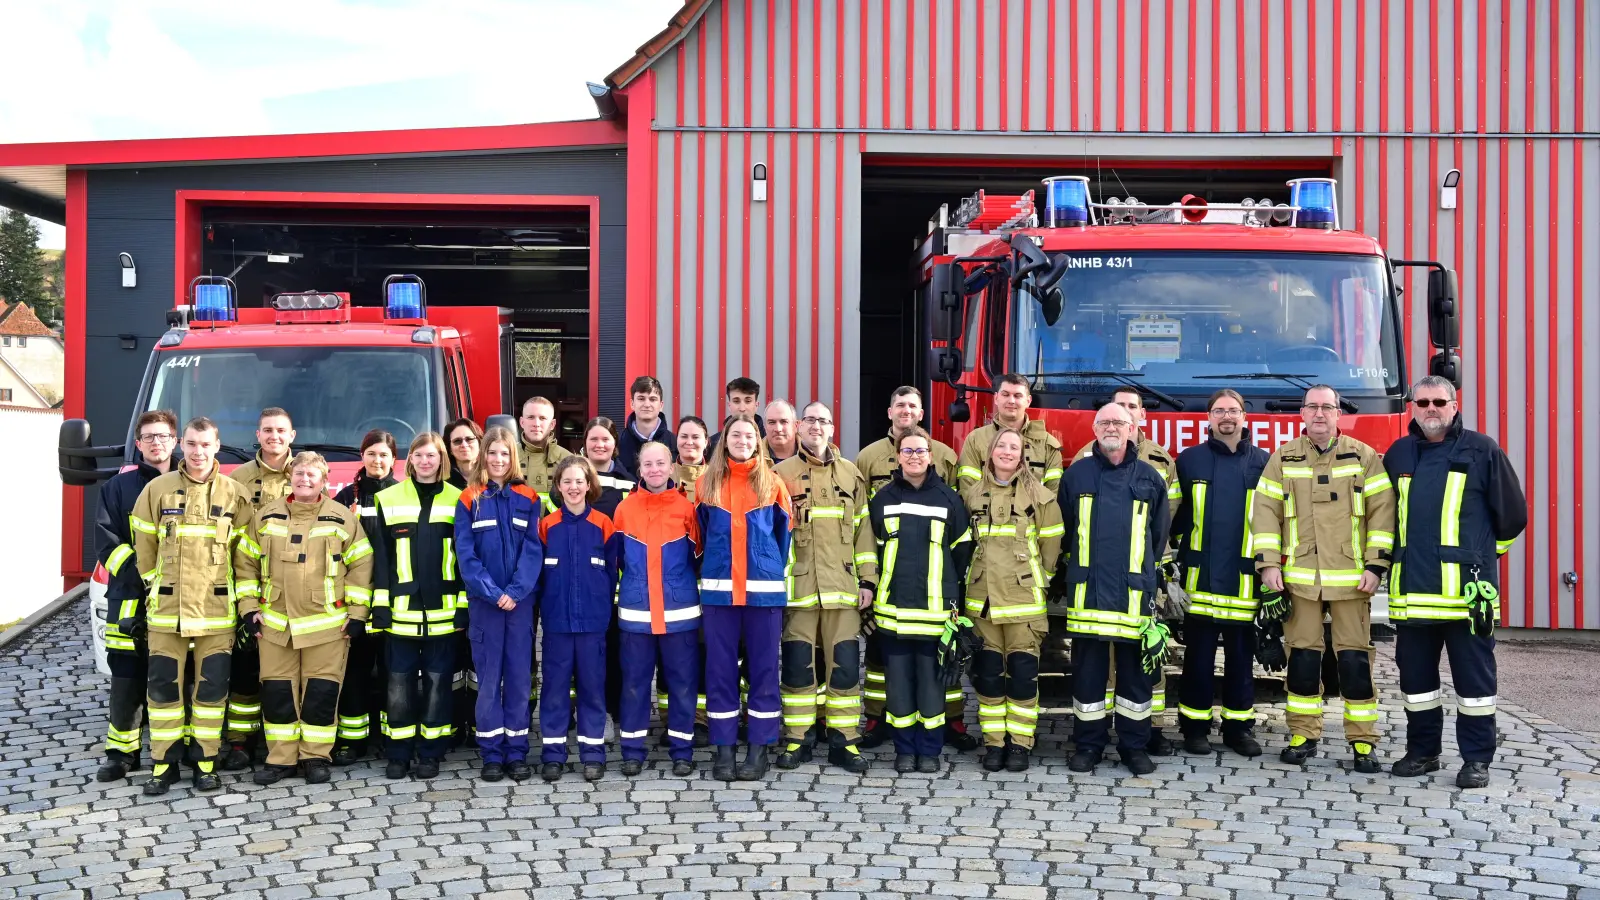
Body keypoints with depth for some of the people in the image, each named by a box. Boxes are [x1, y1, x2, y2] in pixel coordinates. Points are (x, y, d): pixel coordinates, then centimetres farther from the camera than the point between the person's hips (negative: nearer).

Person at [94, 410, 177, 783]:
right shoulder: (119, 486, 8)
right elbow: (106, 540, 1)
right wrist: (136, 573, -12)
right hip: (130, 598, -1)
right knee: (126, 678, -2)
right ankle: (121, 752, 6)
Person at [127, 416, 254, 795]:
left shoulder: (235, 494, 2)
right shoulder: (157, 489, 3)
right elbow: (143, 547, 9)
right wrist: (153, 588, 10)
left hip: (216, 611, 0)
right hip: (165, 609, 0)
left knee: (212, 687, 2)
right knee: (163, 686, 2)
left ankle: (206, 763, 13)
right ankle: (163, 764, 12)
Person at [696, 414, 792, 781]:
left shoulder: (772, 483, 4)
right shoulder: (707, 483, 7)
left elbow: (785, 533, 9)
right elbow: (700, 533, 15)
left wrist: (777, 572, 8)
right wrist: (708, 571, 12)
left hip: (763, 588, -1)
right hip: (718, 587, 1)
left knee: (763, 667, 2)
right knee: (720, 668, 2)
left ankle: (759, 748, 8)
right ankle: (723, 748, 8)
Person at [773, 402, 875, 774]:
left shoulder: (851, 475, 12)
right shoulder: (781, 474, 6)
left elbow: (863, 530, 11)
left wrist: (867, 579, 5)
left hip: (842, 586, 1)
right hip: (797, 586, -1)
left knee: (844, 665, 1)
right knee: (797, 666, 2)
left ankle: (844, 741, 9)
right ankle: (796, 741, 11)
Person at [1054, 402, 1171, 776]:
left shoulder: (1149, 478, 8)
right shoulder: (1076, 474, 7)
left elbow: (1158, 534, 16)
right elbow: (1062, 531, 15)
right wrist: (1065, 576, 16)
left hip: (1134, 594, 0)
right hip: (1087, 592, 0)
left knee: (1135, 671, 5)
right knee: (1087, 671, 4)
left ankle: (1135, 746, 14)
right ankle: (1088, 745, 13)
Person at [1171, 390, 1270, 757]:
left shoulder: (1263, 462, 8)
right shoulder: (1190, 460, 5)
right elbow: (1171, 512, 11)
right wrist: (1172, 549, 6)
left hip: (1243, 580, 1)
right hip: (1201, 576, -1)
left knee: (1241, 655, 7)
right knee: (1199, 656, 3)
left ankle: (1239, 726, 16)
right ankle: (1195, 727, 11)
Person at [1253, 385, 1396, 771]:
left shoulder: (1363, 457, 3)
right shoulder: (1283, 459, 7)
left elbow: (1383, 511, 1)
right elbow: (1265, 510, 5)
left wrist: (1375, 565, -6)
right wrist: (1268, 563, -3)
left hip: (1350, 577, -1)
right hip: (1299, 576, 1)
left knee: (1355, 657, 0)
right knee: (1302, 655, 5)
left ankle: (1363, 741, 7)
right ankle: (1303, 736, 15)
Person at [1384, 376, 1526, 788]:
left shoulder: (1482, 451, 0)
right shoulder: (1397, 455, 12)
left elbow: (1511, 512, 5)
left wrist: (1481, 552, 12)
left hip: (1466, 587, -4)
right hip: (1412, 588, 4)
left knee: (1474, 676, 1)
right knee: (1415, 676, 10)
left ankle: (1477, 759, 8)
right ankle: (1422, 752, 21)